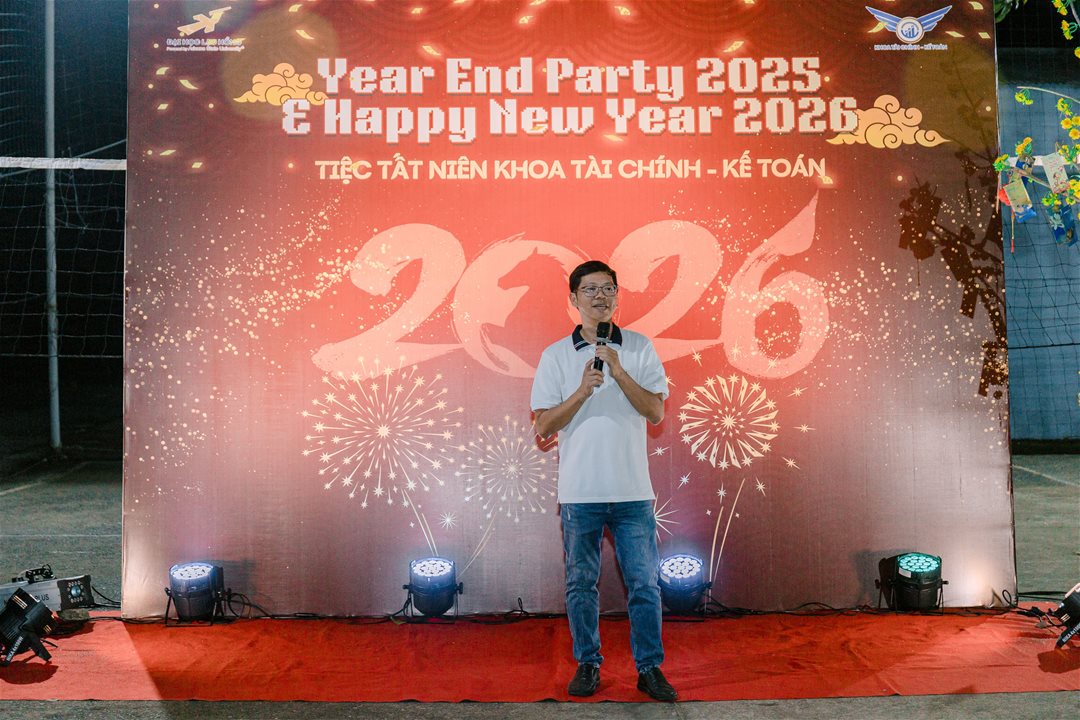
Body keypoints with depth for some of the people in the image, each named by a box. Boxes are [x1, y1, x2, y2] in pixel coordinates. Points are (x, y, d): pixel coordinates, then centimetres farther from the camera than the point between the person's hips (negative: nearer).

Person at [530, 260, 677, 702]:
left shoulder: (640, 348, 5)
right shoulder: (555, 356, 3)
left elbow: (656, 412, -3)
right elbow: (543, 426, -2)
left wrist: (618, 372, -15)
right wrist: (582, 391, -16)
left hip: (632, 490, 0)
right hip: (579, 491, 0)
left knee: (645, 583, 4)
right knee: (581, 583, 10)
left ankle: (650, 667, 19)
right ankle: (587, 664, 26)